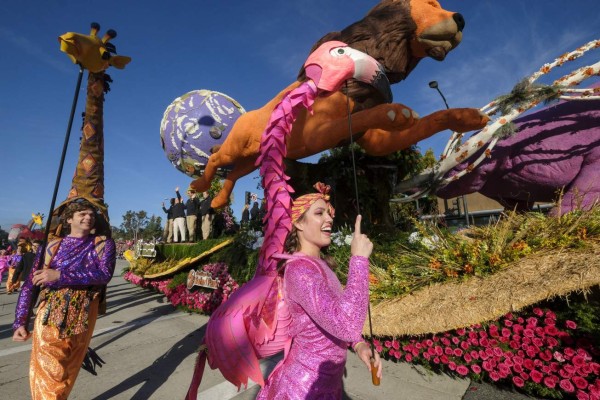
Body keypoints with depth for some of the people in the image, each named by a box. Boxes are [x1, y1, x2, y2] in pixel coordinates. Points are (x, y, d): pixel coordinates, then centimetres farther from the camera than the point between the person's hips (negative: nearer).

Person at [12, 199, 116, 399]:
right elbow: (30, 284, 5)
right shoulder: (54, 245, 4)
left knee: (68, 372, 15)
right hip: (50, 317, 0)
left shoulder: (103, 243, 1)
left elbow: (104, 274, -15)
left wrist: (60, 275, -19)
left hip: (82, 318, 0)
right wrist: (20, 322, -2)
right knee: (47, 374, 1)